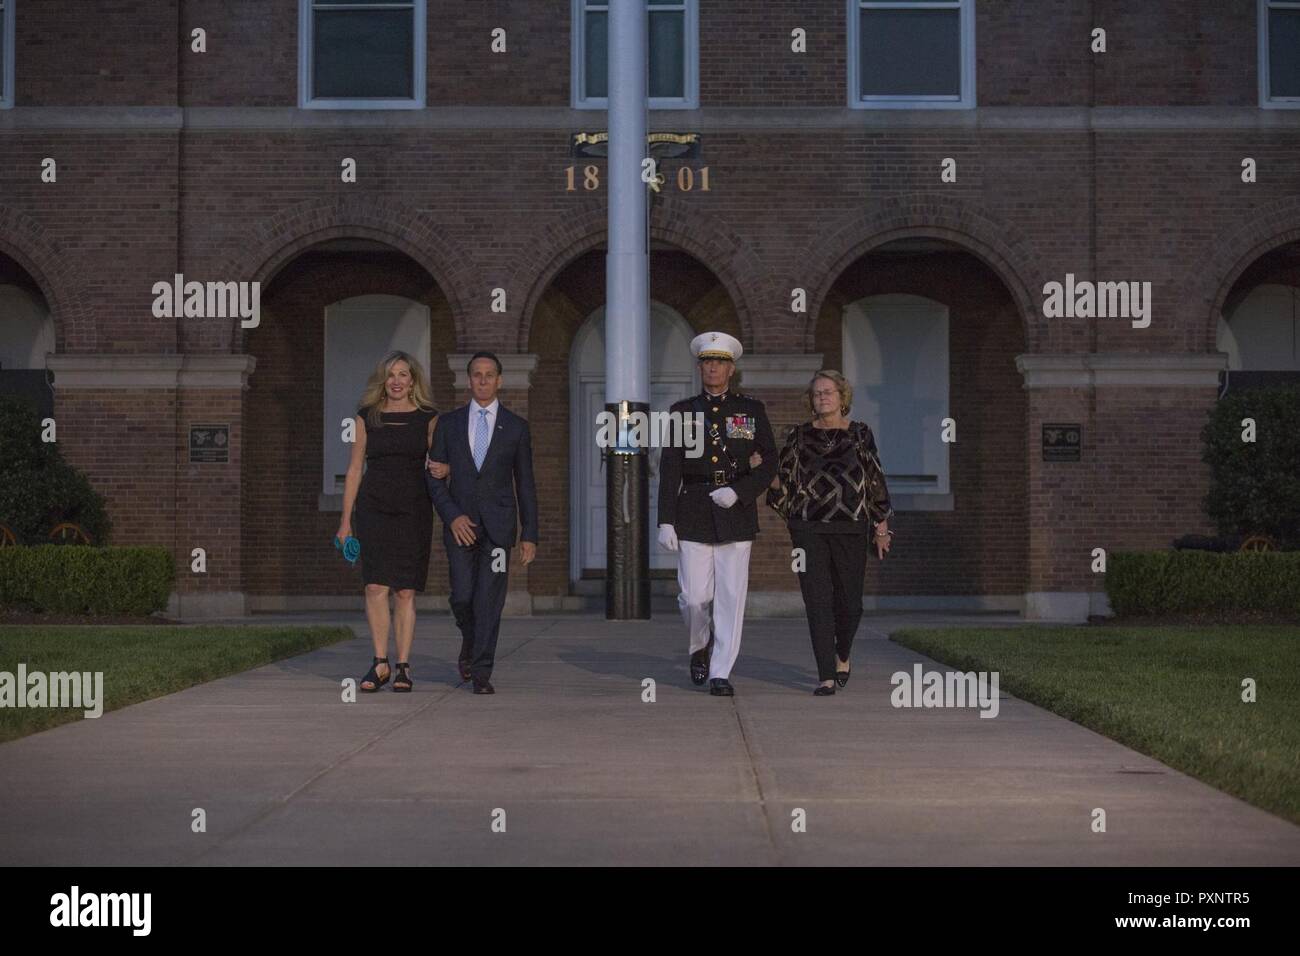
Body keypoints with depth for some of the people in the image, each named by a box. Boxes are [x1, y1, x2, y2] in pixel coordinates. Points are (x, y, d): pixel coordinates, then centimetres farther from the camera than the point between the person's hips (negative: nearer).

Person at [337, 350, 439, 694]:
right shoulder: (367, 417, 8)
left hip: (413, 510, 0)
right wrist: (345, 519, 6)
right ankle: (380, 663, -1)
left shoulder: (428, 418, 7)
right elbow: (355, 469, 9)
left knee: (406, 591, -1)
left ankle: (403, 667, 4)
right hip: (374, 508, 0)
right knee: (376, 586, -10)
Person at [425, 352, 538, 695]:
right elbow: (435, 477, 6)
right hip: (460, 523, 1)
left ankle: (481, 672, 0)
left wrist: (530, 535, 1)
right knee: (462, 596, -4)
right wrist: (452, 516, -9)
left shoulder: (516, 427, 6)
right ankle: (470, 642, 27)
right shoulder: (449, 423, 7)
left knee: (489, 599, -6)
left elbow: (525, 485, 6)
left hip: (497, 524, -1)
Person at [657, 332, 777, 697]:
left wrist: (738, 492, -13)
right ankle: (700, 649, 26)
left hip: (737, 514, 0)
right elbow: (669, 470, 4)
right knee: (694, 597, -3)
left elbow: (769, 463, 3)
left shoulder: (752, 410, 8)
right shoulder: (683, 411, 8)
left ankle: (720, 674, 4)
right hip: (694, 514, 0)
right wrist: (665, 521, -4)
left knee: (731, 597, -2)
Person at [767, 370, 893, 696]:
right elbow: (782, 478, 13)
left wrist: (882, 527, 4)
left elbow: (876, 482, 7)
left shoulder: (860, 434, 7)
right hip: (809, 529, 0)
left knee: (849, 600, 5)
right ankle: (827, 677, -5)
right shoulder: (799, 435, 10)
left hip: (851, 528, 0)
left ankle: (842, 656, 35)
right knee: (817, 600, -6)